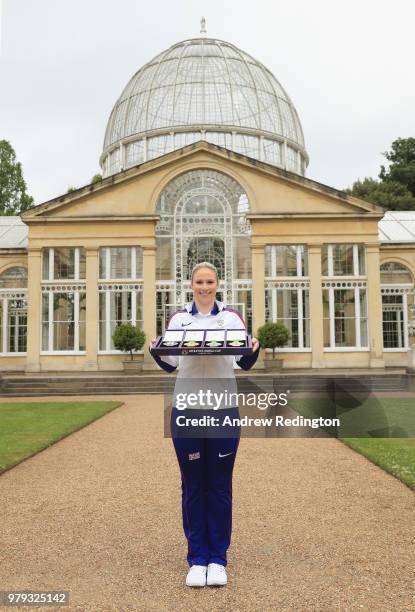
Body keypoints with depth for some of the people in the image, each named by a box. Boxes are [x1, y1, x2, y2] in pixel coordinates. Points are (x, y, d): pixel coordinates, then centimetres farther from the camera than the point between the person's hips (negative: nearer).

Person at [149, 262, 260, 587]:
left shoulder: (232, 316, 4)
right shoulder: (178, 318, 6)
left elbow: (245, 363, 2)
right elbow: (170, 364, 5)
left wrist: (254, 349, -19)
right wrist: (156, 350, -15)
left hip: (224, 412, 0)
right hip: (187, 411, 1)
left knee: (220, 487, 8)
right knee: (193, 486, 8)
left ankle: (218, 559, 22)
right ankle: (197, 559, 21)